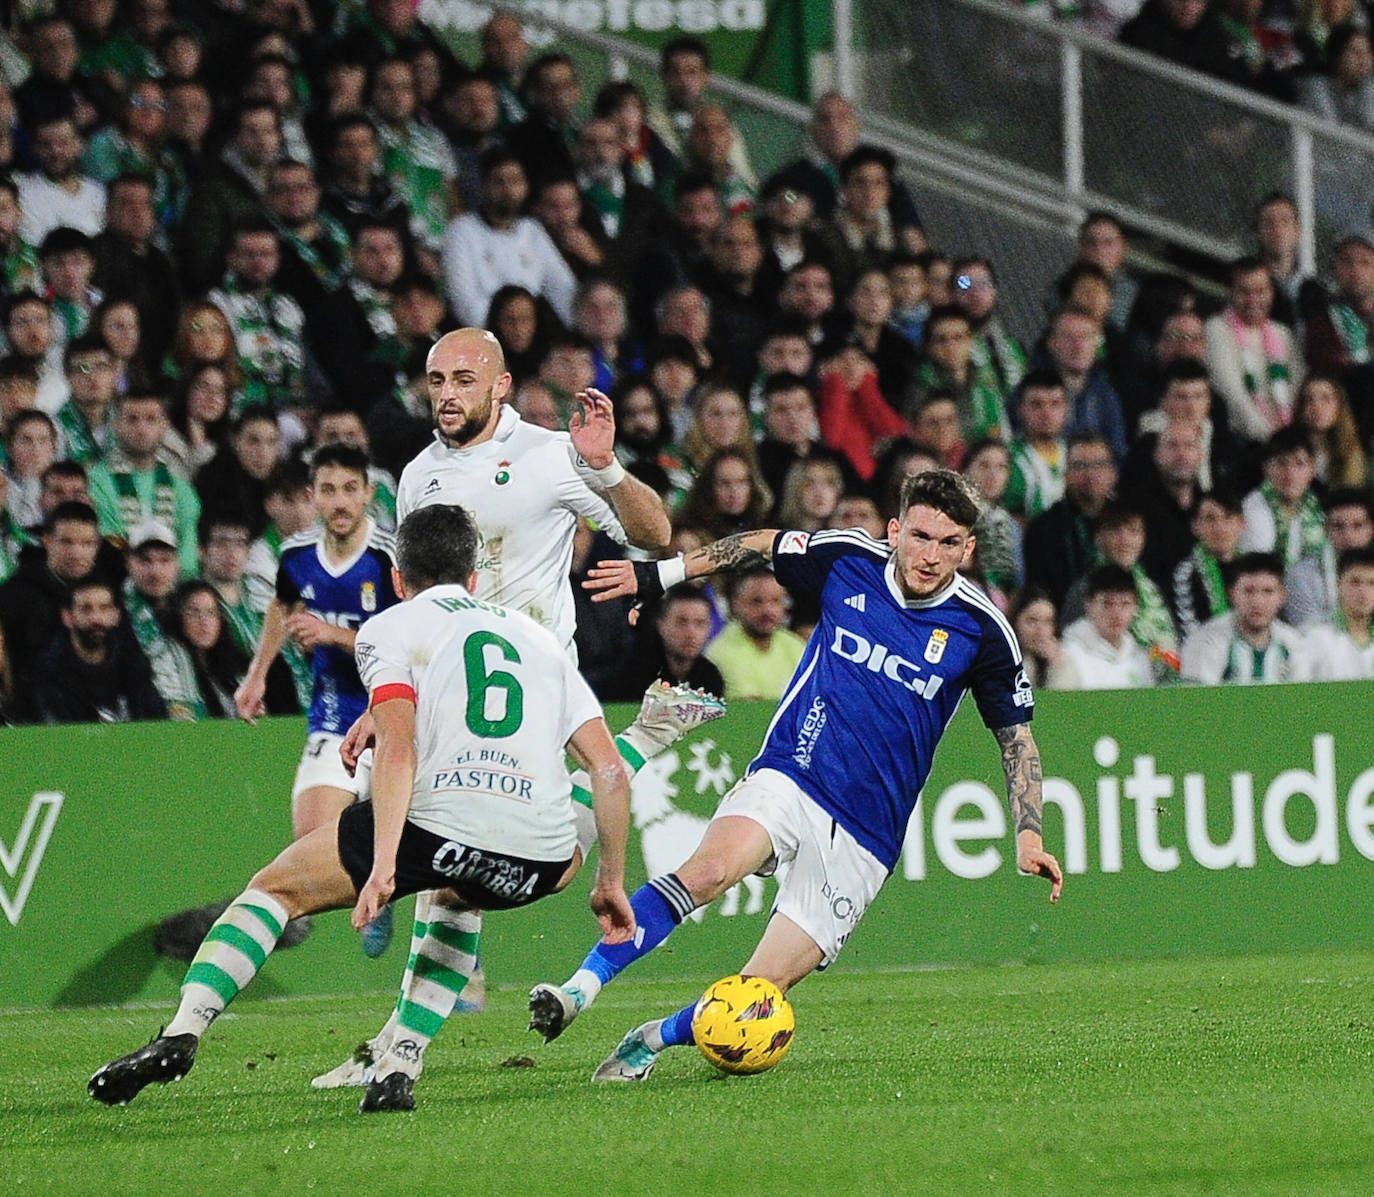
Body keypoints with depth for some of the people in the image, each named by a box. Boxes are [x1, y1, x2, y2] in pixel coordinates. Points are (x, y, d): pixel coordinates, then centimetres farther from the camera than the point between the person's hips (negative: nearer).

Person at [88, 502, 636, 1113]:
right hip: (540, 862, 4)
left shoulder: (388, 628, 14)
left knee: (274, 886, 18)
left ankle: (182, 1033, -2)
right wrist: (611, 884, 23)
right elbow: (611, 771, 17)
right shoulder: (538, 636, 26)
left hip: (439, 828, -4)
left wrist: (383, 866, -14)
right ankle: (399, 1069, 22)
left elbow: (398, 748, -6)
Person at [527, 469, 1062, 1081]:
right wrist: (659, 574, 19)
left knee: (762, 991, -9)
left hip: (862, 839, 0)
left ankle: (654, 1038, 16)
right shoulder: (847, 559, -1)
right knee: (711, 868, -34)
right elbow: (763, 544, 20)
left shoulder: (981, 629, -3)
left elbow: (1016, 736, 9)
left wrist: (1028, 837, -1)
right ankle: (580, 989, -35)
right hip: (788, 778, 0)